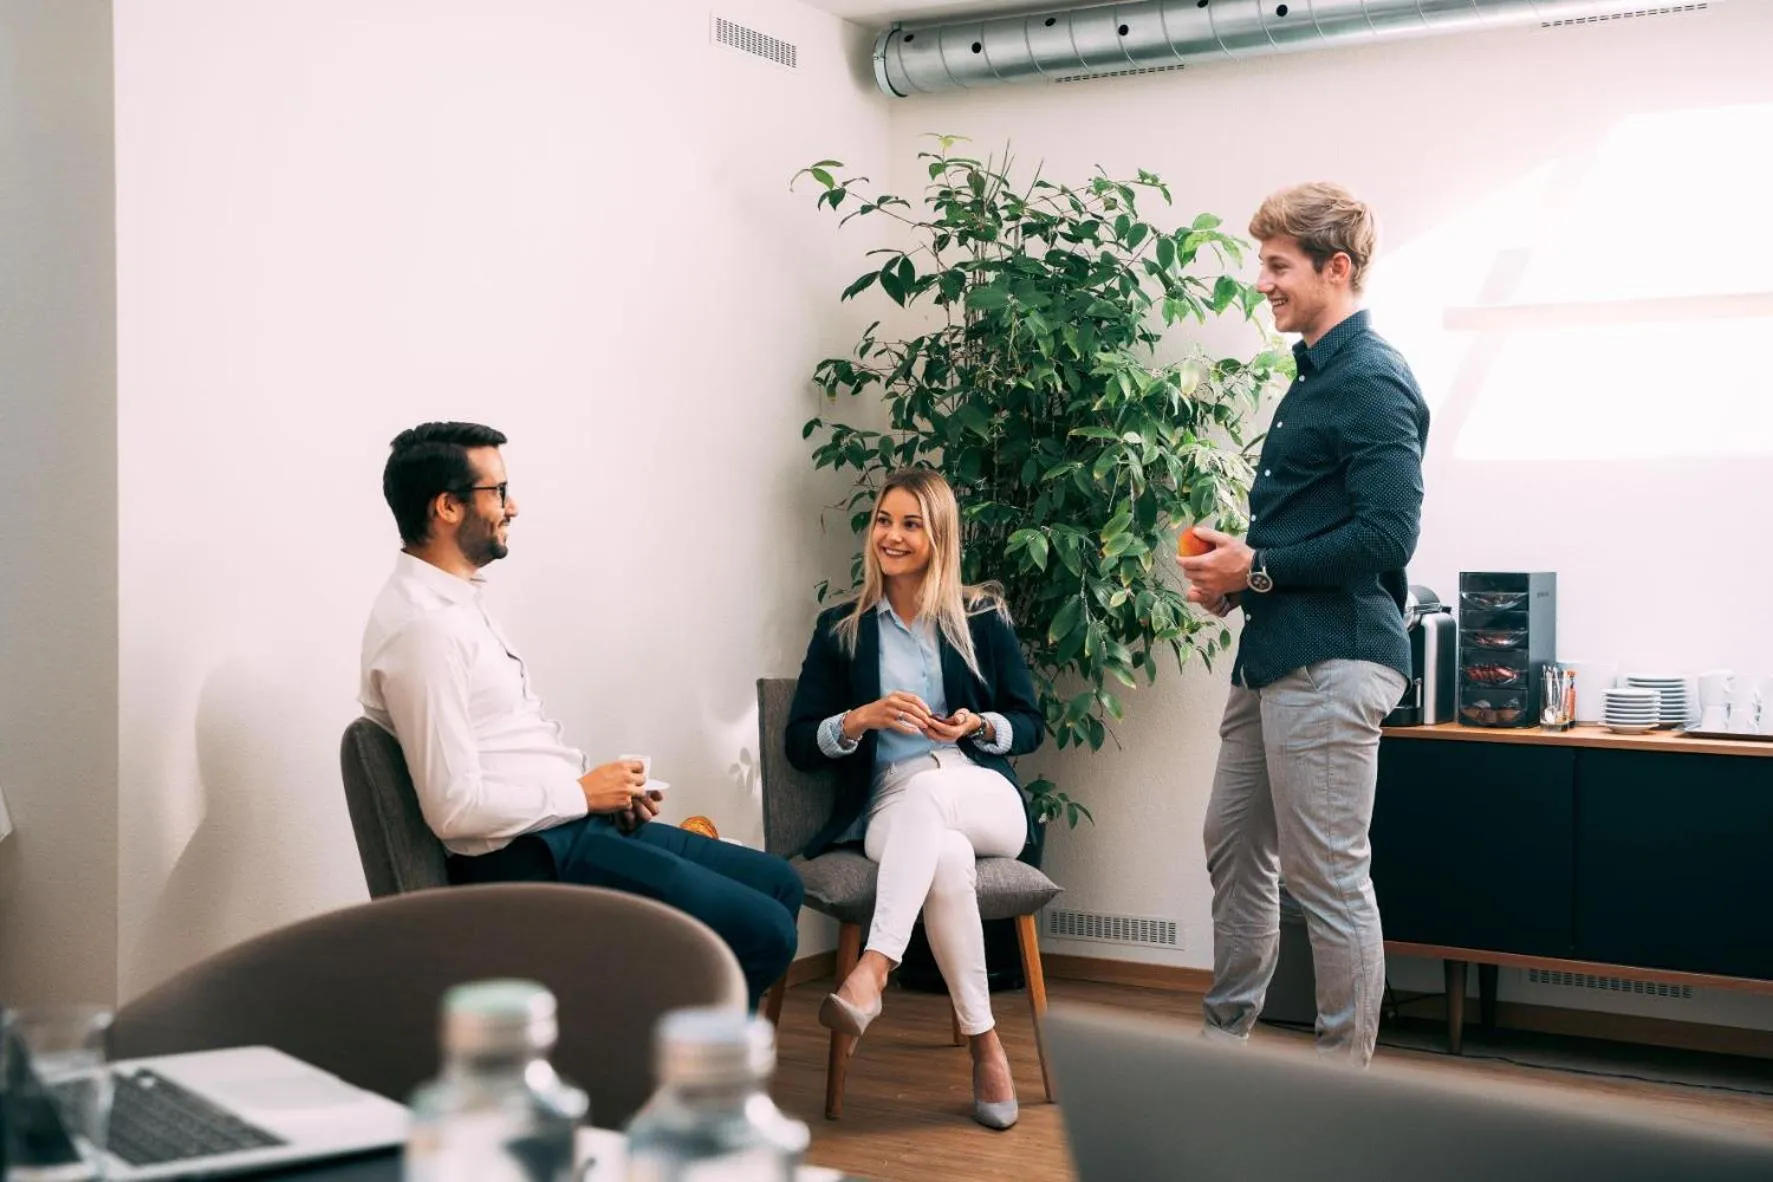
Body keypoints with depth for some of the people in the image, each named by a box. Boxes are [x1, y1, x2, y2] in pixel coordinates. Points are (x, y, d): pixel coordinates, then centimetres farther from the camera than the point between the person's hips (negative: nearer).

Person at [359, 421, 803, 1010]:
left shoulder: (452, 603, 13)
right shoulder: (423, 626, -20)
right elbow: (455, 808, -24)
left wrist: (604, 786, 5)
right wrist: (584, 792, -12)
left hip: (564, 824, 11)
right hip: (529, 860, -11)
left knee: (777, 883, 11)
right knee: (763, 932, -13)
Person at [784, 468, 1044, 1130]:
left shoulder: (983, 618, 13)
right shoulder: (841, 629, 13)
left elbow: (1030, 726, 14)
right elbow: (800, 745, 8)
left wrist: (977, 725, -8)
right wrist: (863, 718, -11)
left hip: (985, 802, 0)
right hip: (887, 810, 0)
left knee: (928, 784, -38)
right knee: (947, 858, -38)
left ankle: (872, 972, -50)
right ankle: (984, 1043, -30)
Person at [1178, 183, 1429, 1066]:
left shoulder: (1372, 382, -13)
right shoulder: (1315, 378, 17)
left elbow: (1387, 535, -21)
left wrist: (1257, 568, -14)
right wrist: (1231, 574, 8)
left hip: (1332, 659, -11)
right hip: (1274, 653, 11)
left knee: (1327, 876, -4)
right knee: (1234, 845, 19)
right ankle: (1225, 1033, 33)